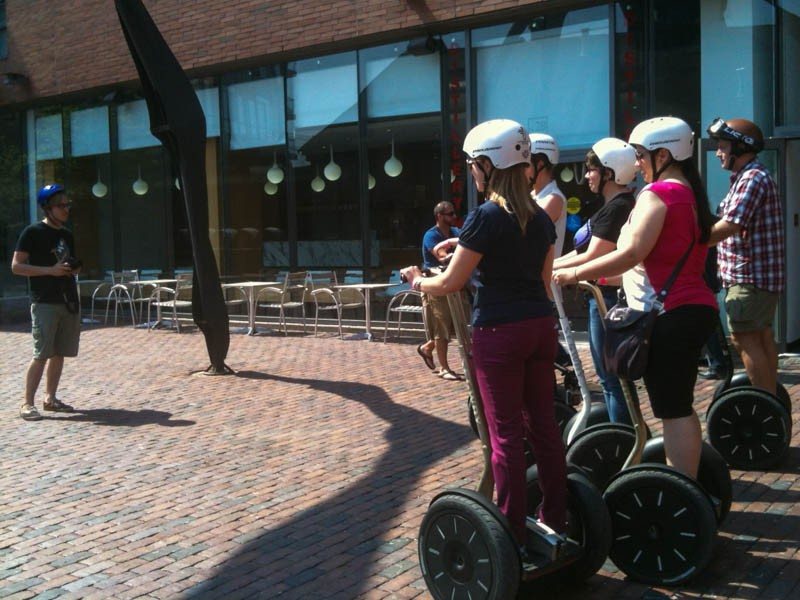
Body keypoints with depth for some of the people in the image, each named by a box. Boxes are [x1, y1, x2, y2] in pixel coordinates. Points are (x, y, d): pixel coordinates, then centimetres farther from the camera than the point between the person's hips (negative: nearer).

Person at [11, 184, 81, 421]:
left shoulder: (67, 235, 15)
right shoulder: (32, 232, -6)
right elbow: (16, 266, -9)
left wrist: (75, 269, 4)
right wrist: (50, 270, -18)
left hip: (69, 301, 7)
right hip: (44, 303, -7)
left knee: (60, 353, 9)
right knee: (42, 354, -10)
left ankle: (50, 398, 18)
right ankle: (28, 403, -4)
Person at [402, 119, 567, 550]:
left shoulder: (485, 217, -12)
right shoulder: (540, 217, 9)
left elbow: (450, 283, -8)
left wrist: (417, 281, 10)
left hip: (499, 332, -7)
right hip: (541, 326, 7)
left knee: (505, 433, 1)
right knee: (543, 424, 13)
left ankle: (514, 534, 7)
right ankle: (556, 520, 22)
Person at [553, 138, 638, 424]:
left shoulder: (616, 208, -16)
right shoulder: (617, 205, 16)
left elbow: (591, 258, -20)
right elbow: (586, 250, 15)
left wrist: (549, 267, -12)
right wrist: (550, 263, 8)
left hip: (609, 298, -11)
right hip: (607, 296, 11)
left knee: (611, 377, -3)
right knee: (611, 375, 17)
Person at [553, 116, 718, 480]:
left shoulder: (658, 193, -11)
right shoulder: (690, 194, 17)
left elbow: (631, 253, -21)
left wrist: (574, 274, -13)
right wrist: (601, 278, 21)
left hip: (668, 315, -10)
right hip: (694, 307, 10)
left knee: (672, 410, -5)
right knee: (680, 406, 15)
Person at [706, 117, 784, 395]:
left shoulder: (753, 178, -15)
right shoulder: (747, 177, 18)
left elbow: (729, 226, -24)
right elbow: (733, 226, 18)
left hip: (750, 276, -11)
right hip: (761, 274, 11)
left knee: (744, 338, -10)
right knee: (762, 336, 15)